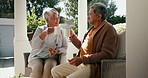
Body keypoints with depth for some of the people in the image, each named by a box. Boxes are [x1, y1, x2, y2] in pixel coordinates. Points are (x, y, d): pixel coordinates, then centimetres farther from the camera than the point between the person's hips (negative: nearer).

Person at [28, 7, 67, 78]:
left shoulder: (61, 31, 9)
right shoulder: (40, 29, 5)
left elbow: (65, 47, 8)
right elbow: (34, 46, -8)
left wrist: (57, 51, -15)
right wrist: (45, 33, -19)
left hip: (51, 57, 1)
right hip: (37, 57, 0)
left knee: (49, 66, -34)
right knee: (38, 68, -34)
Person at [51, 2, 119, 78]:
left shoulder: (108, 29, -11)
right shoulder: (93, 28, 18)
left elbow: (107, 54, -21)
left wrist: (82, 59, -22)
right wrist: (72, 36, 15)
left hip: (94, 65, -9)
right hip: (81, 63, 10)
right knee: (55, 71, 5)